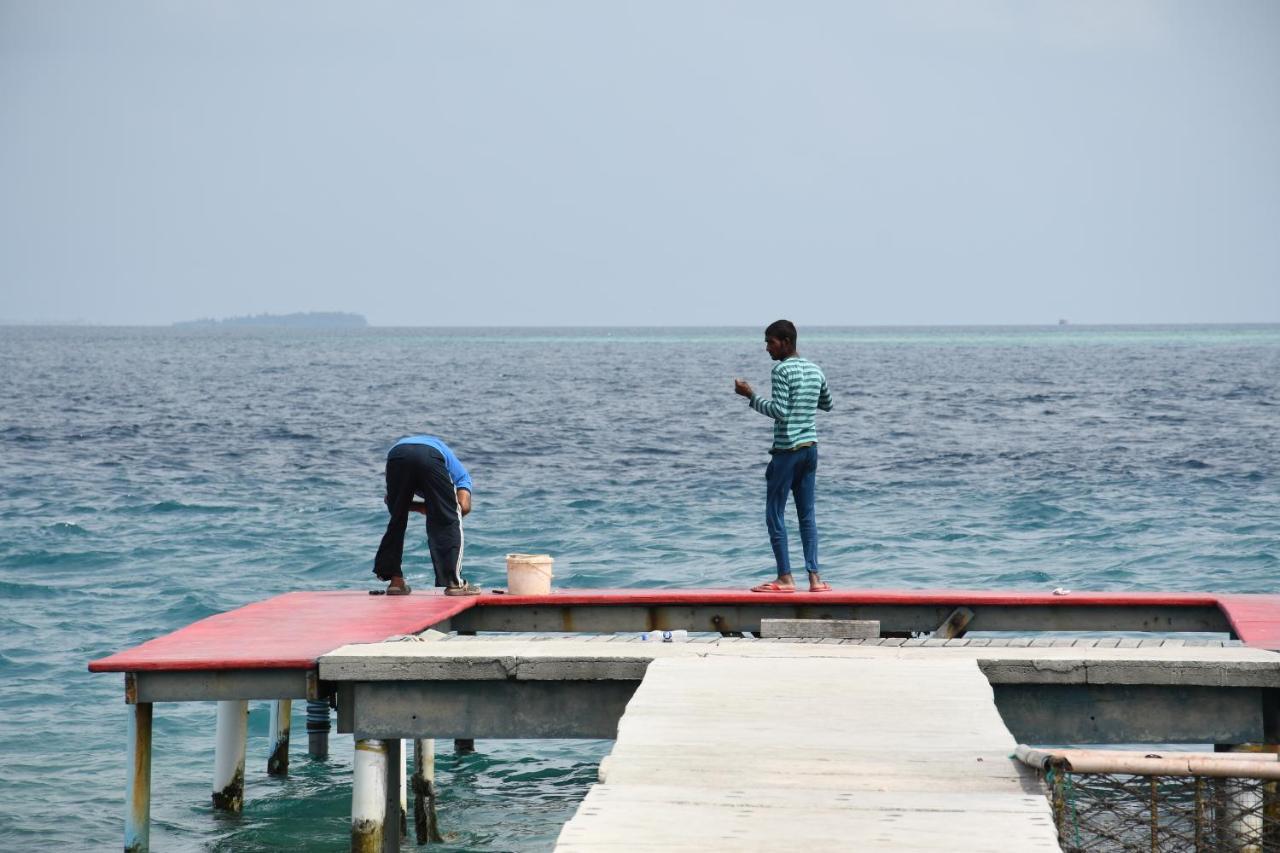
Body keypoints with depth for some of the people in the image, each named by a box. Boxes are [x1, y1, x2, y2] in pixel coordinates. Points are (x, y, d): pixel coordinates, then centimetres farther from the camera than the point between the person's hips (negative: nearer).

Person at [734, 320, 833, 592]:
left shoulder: (782, 370, -11)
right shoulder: (815, 370, 12)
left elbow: (779, 411, -18)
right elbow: (827, 404, 24)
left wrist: (751, 396, -10)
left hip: (787, 450, -7)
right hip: (810, 447, 7)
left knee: (775, 514, 0)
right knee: (807, 514, 9)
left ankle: (785, 578, -2)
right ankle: (814, 577, 2)